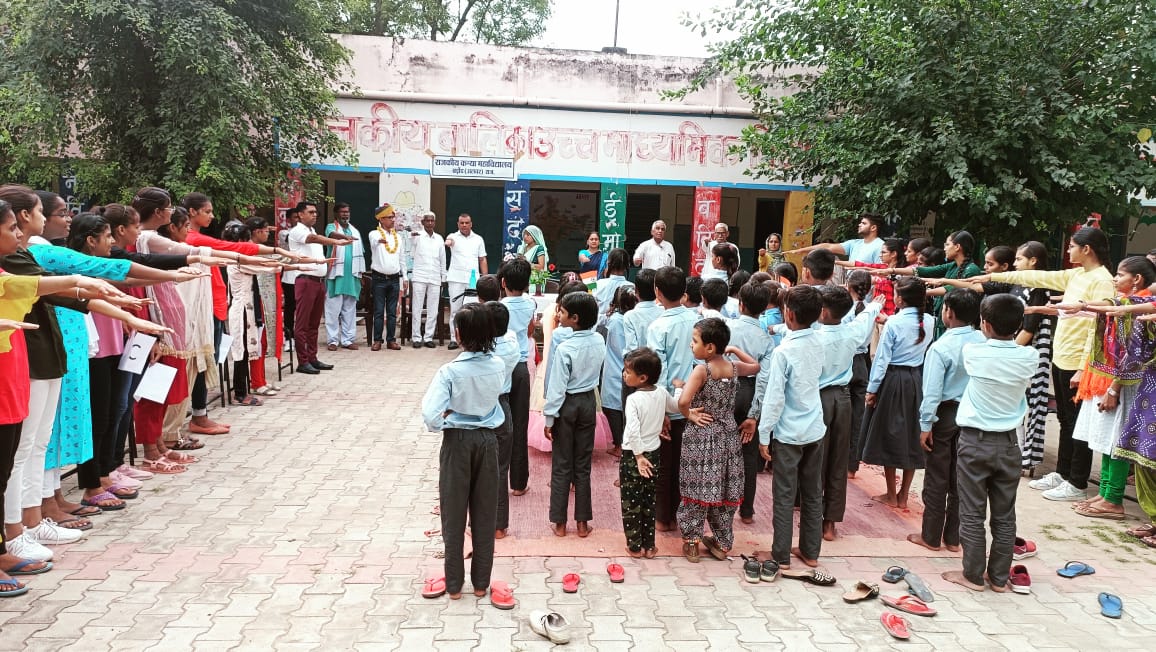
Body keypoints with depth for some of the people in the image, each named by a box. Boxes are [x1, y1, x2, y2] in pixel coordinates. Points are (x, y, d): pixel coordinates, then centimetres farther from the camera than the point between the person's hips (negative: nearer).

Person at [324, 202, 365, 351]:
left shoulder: (355, 231, 15)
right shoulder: (331, 227, 1)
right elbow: (332, 235, -25)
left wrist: (361, 273, 11)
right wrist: (345, 236, -47)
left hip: (352, 275, 5)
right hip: (336, 275, -4)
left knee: (350, 310, 6)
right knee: (333, 309, -4)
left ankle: (347, 339, 10)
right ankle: (333, 340, 1)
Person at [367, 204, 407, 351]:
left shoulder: (398, 236, 12)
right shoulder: (374, 234, -3)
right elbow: (374, 242, -28)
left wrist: (405, 278, 11)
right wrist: (380, 240, -53)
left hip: (395, 278, 4)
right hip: (379, 278, -4)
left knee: (392, 311, 6)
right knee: (378, 311, -1)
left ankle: (391, 340, 11)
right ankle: (377, 340, 4)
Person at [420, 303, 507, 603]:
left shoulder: (450, 371, -19)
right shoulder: (498, 366, -7)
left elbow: (431, 417, -25)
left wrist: (445, 418, -5)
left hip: (457, 441, -3)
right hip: (488, 439, 3)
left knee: (454, 513, 10)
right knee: (484, 513, 12)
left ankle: (454, 583, 20)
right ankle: (481, 582, 23)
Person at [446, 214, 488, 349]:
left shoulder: (478, 239, 12)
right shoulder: (453, 237, 3)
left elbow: (482, 260, 13)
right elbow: (449, 241, -22)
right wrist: (448, 242, -47)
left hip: (474, 279, 2)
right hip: (456, 279, -2)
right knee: (455, 309, 1)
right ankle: (453, 338, 5)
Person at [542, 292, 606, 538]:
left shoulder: (564, 348, -21)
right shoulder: (599, 342, -6)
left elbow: (556, 387, -17)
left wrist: (549, 418, -10)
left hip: (567, 405, -4)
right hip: (588, 402, 4)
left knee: (561, 466, 8)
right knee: (582, 465, 12)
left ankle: (560, 522, 15)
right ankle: (583, 522, 17)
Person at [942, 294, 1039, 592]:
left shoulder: (973, 352, -12)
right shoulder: (1029, 358, -6)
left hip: (975, 441, -3)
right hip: (1008, 443, 3)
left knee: (972, 513, 6)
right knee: (1004, 515, 11)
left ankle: (973, 574, 13)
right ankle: (999, 577, 21)